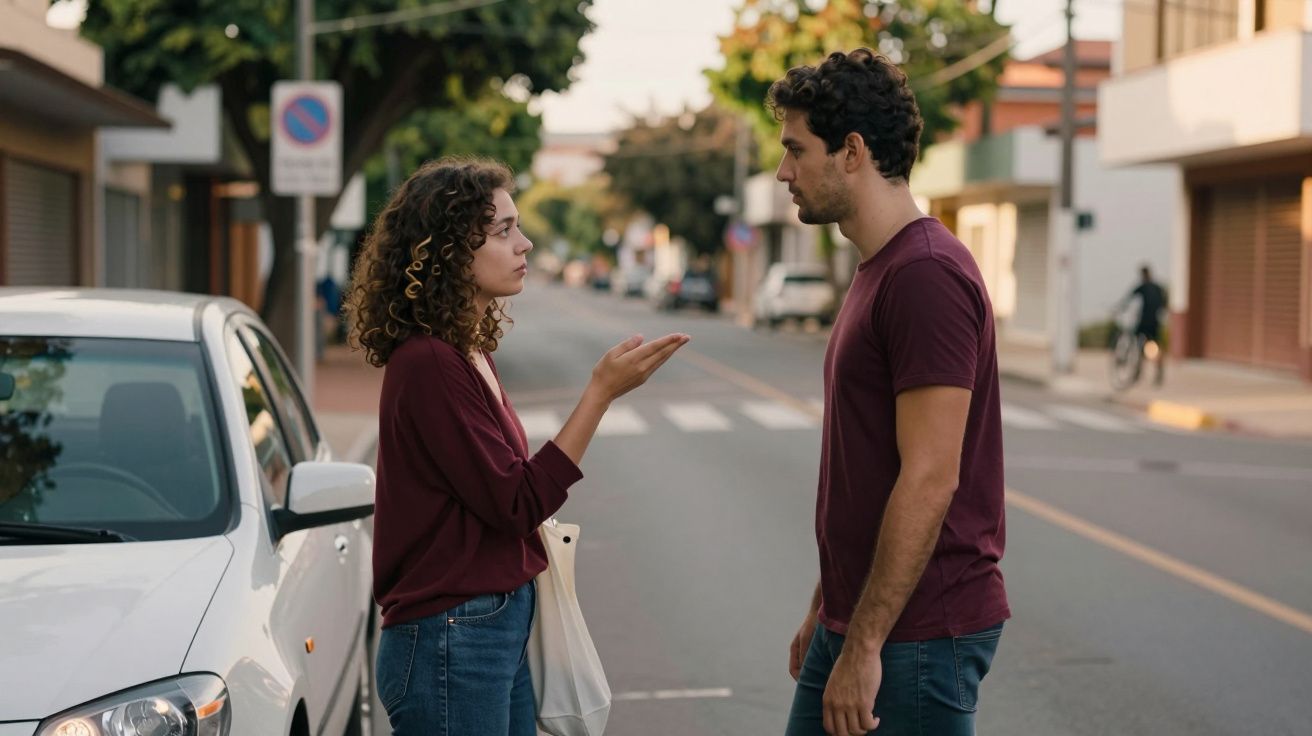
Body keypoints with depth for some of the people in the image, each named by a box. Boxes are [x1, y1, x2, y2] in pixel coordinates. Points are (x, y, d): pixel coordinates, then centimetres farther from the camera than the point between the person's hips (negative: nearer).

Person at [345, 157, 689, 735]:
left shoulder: (470, 354, 11)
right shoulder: (428, 363, -18)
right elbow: (517, 504, -20)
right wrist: (602, 391, -21)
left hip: (501, 627, 9)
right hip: (451, 640, -9)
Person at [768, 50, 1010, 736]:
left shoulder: (925, 275, -19)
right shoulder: (877, 270, 13)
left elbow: (930, 481, -23)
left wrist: (864, 643, -22)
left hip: (918, 630, -9)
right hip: (855, 619, 9)